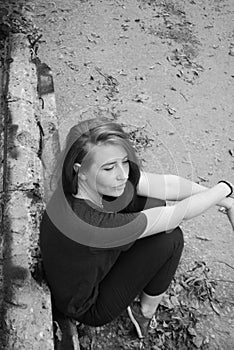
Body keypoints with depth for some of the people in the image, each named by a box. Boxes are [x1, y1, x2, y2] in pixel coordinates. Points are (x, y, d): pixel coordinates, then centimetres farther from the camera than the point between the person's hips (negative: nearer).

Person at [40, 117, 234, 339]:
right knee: (170, 236, -16)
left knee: (151, 202, -2)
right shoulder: (89, 223, -42)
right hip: (86, 309, -7)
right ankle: (147, 312, 11)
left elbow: (165, 184, -19)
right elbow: (179, 214, -32)